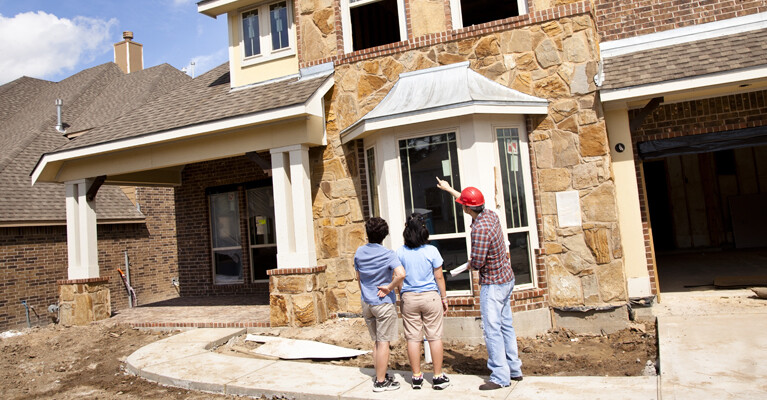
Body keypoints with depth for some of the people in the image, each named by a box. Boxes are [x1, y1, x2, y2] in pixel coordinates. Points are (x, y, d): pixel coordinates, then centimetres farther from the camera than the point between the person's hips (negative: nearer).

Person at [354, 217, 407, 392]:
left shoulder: (359, 252, 2)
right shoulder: (387, 254, -14)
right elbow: (401, 274, -29)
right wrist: (389, 288, -15)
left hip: (366, 303, 6)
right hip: (383, 303, -6)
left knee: (376, 341, 17)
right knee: (383, 342, 2)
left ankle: (379, 376, 26)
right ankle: (381, 381, 8)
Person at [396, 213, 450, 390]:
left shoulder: (400, 252, -4)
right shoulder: (431, 251, -7)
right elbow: (439, 277, -3)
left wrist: (401, 296, 11)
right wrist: (444, 298, 7)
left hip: (409, 298, 1)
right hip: (430, 296, -1)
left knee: (413, 338, 8)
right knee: (434, 336, 7)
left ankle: (417, 377, 18)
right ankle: (438, 377, 14)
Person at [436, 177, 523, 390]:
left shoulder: (480, 229, -26)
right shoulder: (490, 214, 1)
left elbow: (477, 262, -24)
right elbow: (473, 202, 22)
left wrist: (470, 263, 0)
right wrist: (449, 189, 32)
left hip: (492, 284, -10)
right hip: (506, 278, 10)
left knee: (492, 329, -3)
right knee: (506, 325, 16)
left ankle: (500, 376, 2)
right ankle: (514, 369, 24)